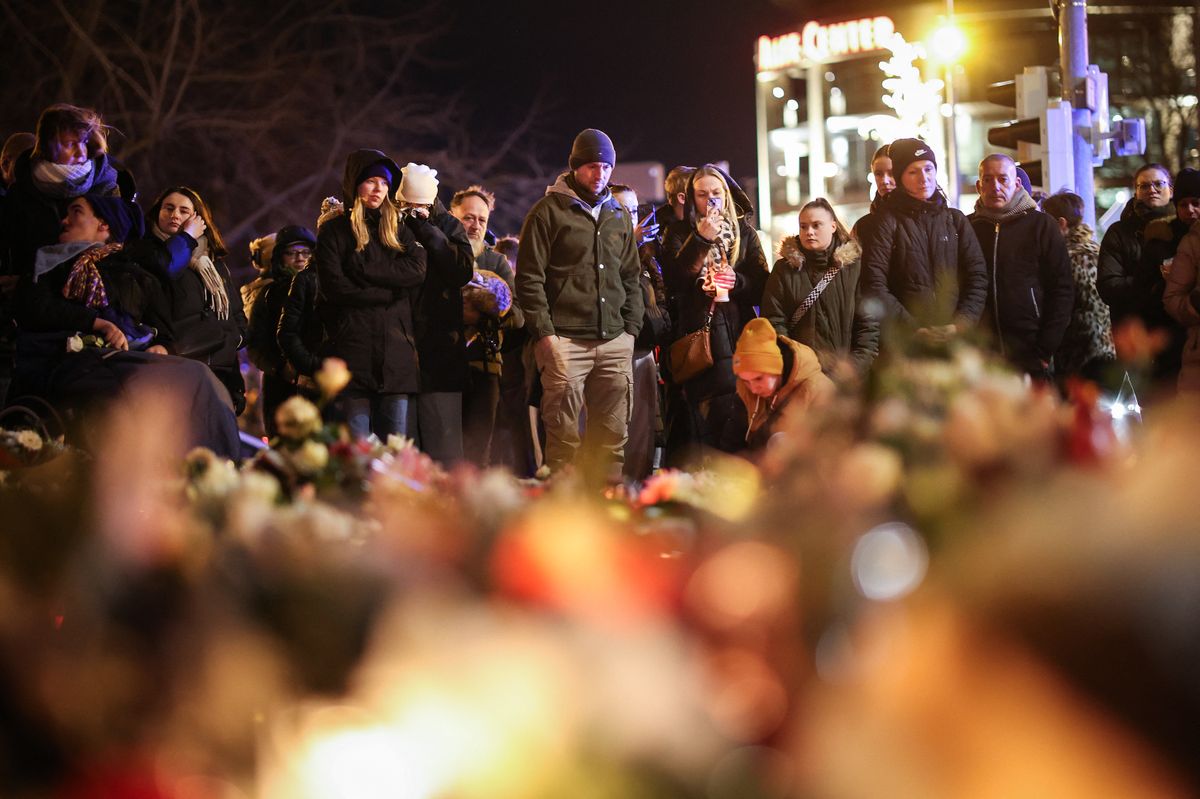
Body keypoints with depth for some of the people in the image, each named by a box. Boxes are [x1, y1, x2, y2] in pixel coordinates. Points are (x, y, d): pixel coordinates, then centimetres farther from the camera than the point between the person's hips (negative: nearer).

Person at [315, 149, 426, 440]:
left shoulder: (400, 230, 18)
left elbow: (417, 271, -1)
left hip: (396, 350, 3)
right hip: (353, 349, -3)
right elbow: (334, 287, -7)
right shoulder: (334, 231, 7)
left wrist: (362, 269, -7)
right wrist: (390, 293, -6)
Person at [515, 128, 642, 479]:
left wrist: (631, 328, 12)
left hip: (614, 342, 5)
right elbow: (529, 278, -3)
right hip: (565, 340, -5)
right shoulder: (549, 211, 1)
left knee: (614, 435, 4)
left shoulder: (618, 216, 19)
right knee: (563, 434, -6)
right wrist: (543, 332, -10)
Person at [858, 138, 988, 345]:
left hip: (955, 337, 3)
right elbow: (875, 287, -6)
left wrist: (960, 324, -6)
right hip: (905, 342, -3)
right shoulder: (887, 223, 3)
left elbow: (978, 276, 9)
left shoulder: (955, 220, 15)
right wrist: (915, 329, -12)